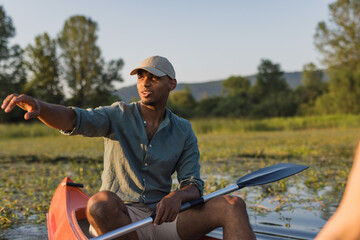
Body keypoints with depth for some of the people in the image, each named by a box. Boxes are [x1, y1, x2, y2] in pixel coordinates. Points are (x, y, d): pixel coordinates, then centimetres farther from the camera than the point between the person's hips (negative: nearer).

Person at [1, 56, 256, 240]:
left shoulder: (184, 131, 7)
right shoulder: (119, 116, 1)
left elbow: (194, 186, 0)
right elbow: (73, 119, -18)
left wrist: (177, 196, -25)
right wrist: (38, 106, -41)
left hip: (162, 217, 2)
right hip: (116, 219, -2)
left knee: (232, 204, -19)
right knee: (102, 202, -38)